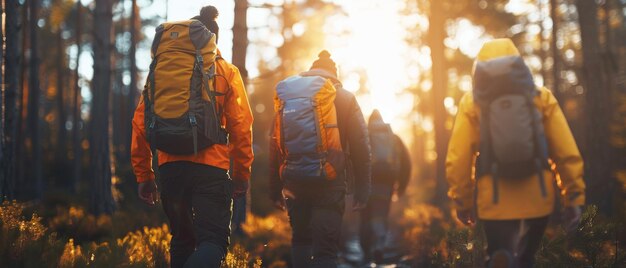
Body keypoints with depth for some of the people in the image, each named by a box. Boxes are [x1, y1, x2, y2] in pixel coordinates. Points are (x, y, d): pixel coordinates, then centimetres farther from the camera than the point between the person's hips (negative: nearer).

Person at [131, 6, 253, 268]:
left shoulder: (158, 70, 14)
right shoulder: (226, 72, 7)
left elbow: (140, 125, 9)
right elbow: (241, 126, 0)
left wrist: (144, 176, 15)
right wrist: (242, 174, 8)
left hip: (169, 166, 4)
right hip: (209, 167, -4)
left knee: (182, 239, 19)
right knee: (213, 240, -7)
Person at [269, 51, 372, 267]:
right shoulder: (345, 98, 3)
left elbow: (275, 146, 11)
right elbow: (360, 147, -2)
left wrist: (275, 190, 16)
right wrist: (362, 190, 1)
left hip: (294, 183, 3)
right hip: (329, 184, -3)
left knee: (300, 241, 20)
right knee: (325, 249, -2)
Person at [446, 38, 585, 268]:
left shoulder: (472, 103, 1)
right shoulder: (542, 97, 4)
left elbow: (457, 160, -4)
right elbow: (567, 153, -1)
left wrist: (462, 201, 7)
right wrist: (574, 197, 4)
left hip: (495, 201, -2)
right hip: (538, 198, 2)